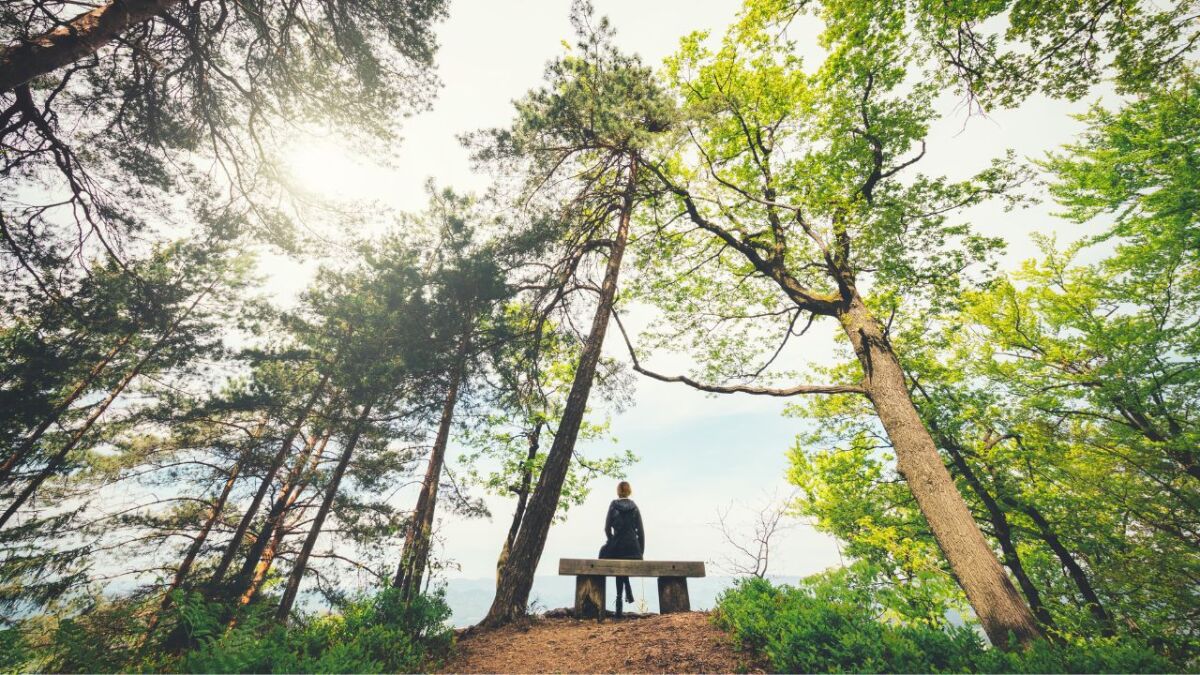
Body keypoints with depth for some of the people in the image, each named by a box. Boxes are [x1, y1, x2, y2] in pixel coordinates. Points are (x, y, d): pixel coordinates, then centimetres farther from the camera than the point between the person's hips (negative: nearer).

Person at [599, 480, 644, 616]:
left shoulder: (613, 505, -3)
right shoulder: (634, 507, 2)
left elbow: (607, 528, -3)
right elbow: (640, 531, 2)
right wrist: (641, 551, 9)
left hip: (617, 546, -4)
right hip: (633, 547, 4)